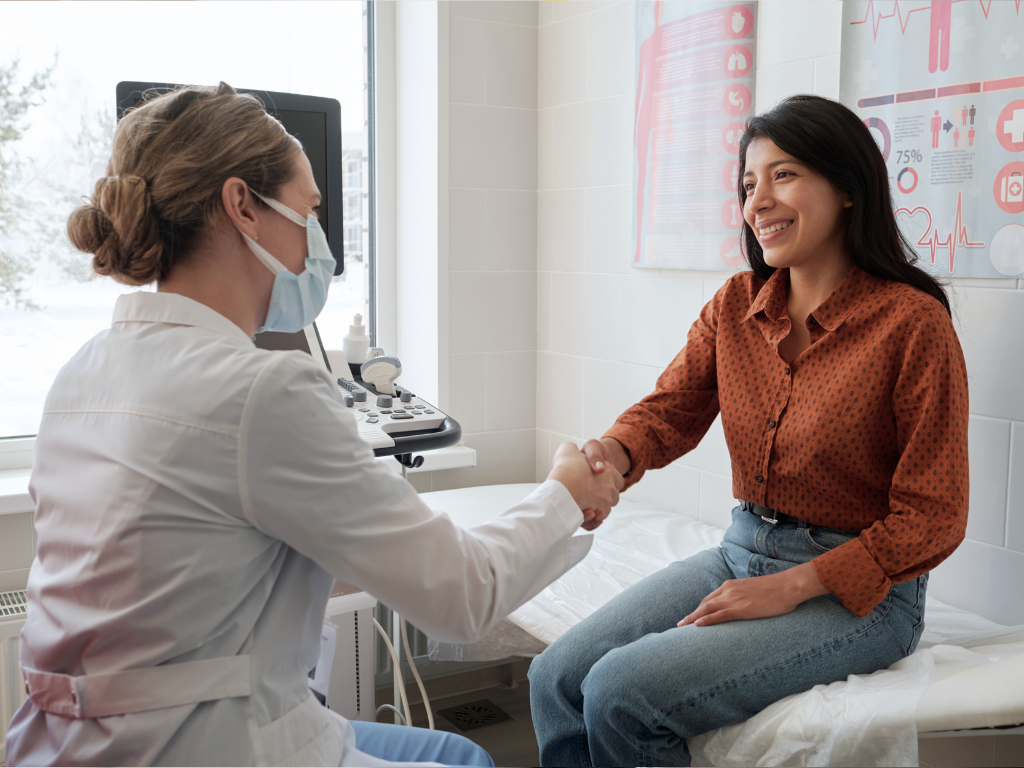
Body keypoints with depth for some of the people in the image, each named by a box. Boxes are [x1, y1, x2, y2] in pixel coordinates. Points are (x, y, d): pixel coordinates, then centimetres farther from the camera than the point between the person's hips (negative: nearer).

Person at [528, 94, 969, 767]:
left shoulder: (914, 322, -15)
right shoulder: (735, 306, 4)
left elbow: (932, 521, -13)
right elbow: (670, 410, 3)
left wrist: (790, 588, -18)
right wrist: (612, 453, -21)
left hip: (859, 591, -6)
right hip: (742, 553, 6)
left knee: (622, 691, -21)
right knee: (556, 677, -9)